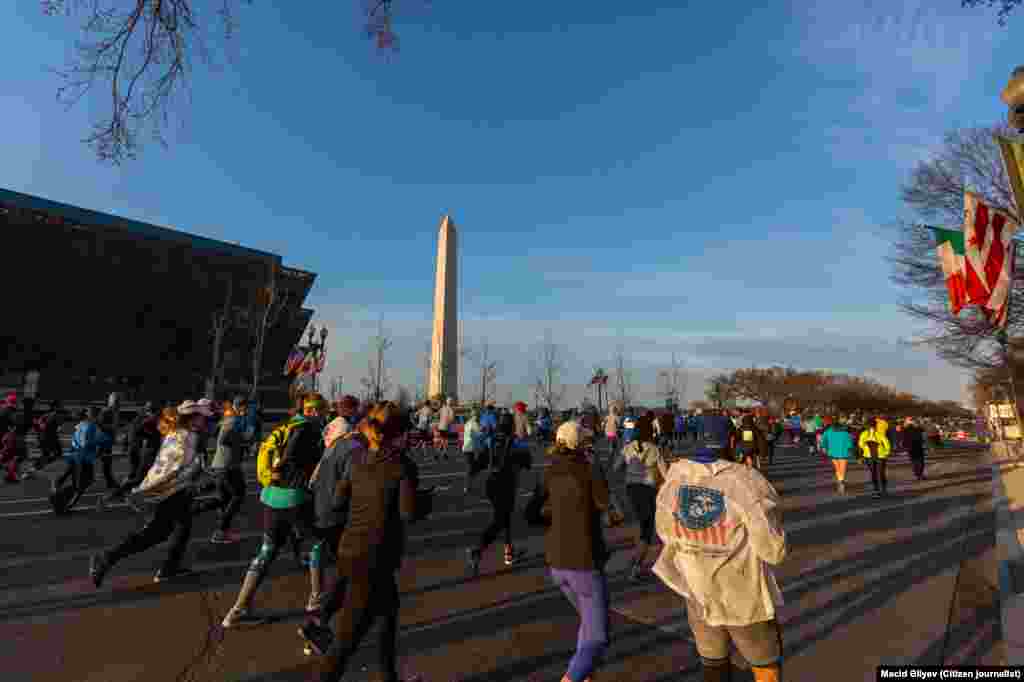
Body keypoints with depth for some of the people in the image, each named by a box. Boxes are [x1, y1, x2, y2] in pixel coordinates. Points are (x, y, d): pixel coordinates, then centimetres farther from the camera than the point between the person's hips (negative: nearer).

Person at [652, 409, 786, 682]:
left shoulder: (675, 477, -11)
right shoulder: (748, 482, -24)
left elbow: (666, 533, 2)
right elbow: (774, 552, -15)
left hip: (699, 596, 3)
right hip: (747, 599, -3)